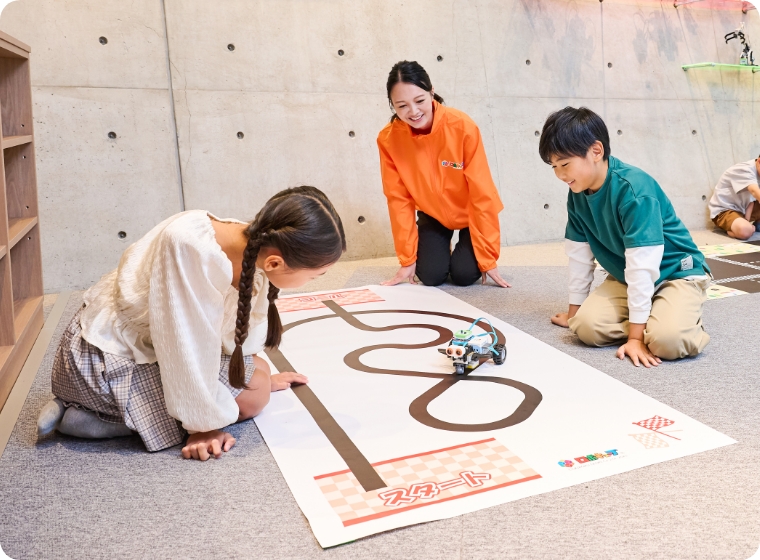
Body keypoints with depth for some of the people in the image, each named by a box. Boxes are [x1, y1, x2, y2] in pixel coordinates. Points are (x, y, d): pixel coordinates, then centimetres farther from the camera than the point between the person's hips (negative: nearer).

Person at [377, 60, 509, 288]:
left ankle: (464, 252, 19)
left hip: (471, 213, -2)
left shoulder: (463, 127, -29)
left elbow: (482, 193, -24)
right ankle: (443, 247, 21)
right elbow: (399, 199, -14)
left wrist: (488, 257, -22)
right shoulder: (388, 139, -21)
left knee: (464, 274, -17)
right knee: (431, 276, -13)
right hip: (433, 214, 2)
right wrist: (407, 259, -13)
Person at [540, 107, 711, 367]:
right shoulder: (577, 195, -6)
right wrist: (574, 309, 10)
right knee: (586, 325, -21)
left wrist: (635, 336, -29)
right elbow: (579, 255, 3)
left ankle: (688, 322, 2)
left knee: (667, 340, -32)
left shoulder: (634, 189, -28)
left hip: (676, 273, -5)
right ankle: (648, 320, 2)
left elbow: (642, 264, -30)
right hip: (625, 278, 6)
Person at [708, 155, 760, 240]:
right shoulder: (745, 169, -20)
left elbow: (752, 199, 1)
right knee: (745, 230, -37)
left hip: (741, 209, 9)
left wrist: (747, 220, -15)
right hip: (723, 210, -9)